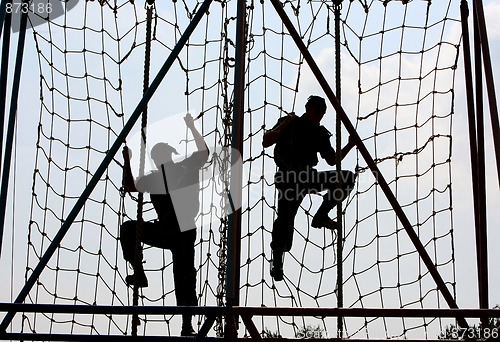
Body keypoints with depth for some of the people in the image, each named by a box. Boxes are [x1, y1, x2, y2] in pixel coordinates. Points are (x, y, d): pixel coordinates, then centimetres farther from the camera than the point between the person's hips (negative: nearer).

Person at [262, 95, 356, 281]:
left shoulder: (320, 133, 11)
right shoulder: (289, 124, -1)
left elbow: (332, 160, 14)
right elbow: (266, 142, -10)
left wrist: (350, 145, 2)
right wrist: (284, 125, -20)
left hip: (309, 177, 5)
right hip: (289, 177, -5)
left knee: (347, 178, -7)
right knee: (285, 218, -16)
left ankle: (320, 216, -4)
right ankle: (277, 261, -6)